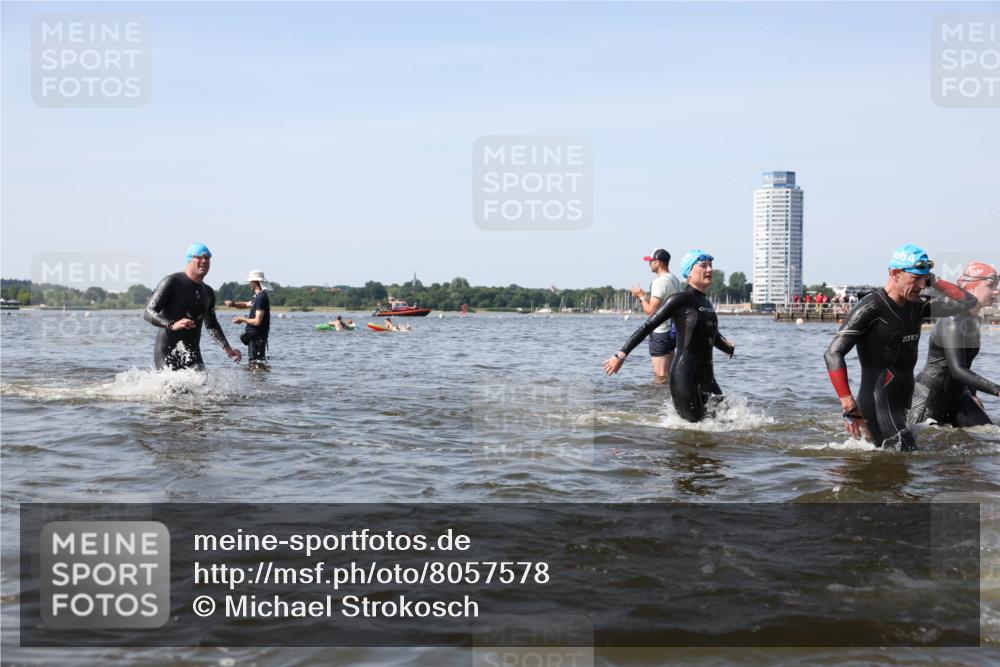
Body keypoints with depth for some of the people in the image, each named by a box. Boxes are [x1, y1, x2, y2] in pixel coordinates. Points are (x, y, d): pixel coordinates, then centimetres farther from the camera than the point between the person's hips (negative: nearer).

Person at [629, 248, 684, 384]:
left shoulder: (660, 282, -17)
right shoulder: (676, 280, 12)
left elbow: (651, 310, -21)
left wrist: (641, 297, -4)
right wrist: (646, 295, 17)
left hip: (660, 332, -9)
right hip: (673, 331, 9)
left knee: (660, 376, -7)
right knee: (668, 375, 15)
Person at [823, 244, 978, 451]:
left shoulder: (916, 307, 11)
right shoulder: (871, 308, -11)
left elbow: (968, 302, 20)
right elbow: (834, 354, -16)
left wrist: (933, 281, 9)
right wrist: (849, 406, -19)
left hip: (900, 406, 8)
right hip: (878, 407, -8)